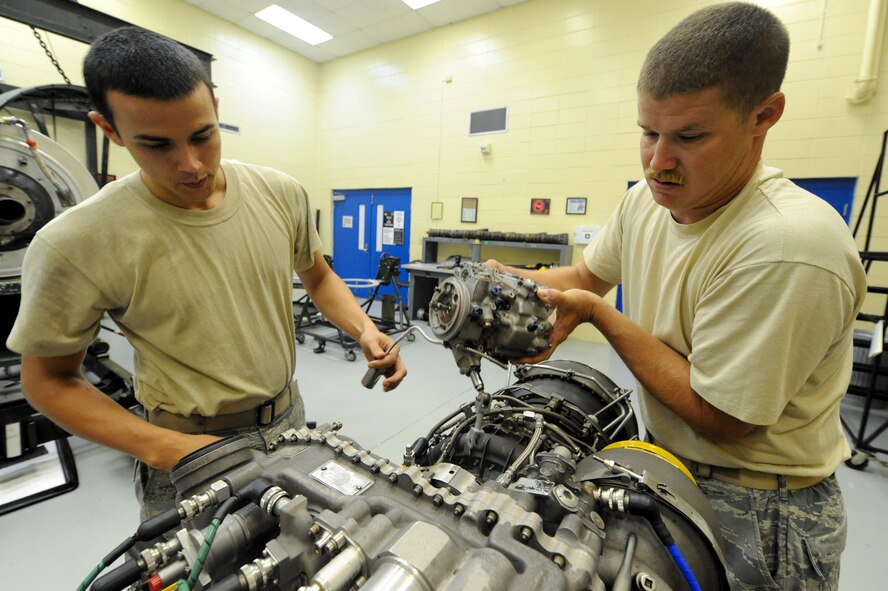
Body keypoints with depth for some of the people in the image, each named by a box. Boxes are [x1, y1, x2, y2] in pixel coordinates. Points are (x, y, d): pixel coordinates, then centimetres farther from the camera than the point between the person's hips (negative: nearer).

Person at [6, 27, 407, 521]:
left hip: (290, 417, 4)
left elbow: (318, 277, 4)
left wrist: (365, 330, -14)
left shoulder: (283, 194, -10)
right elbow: (49, 379, -6)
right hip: (189, 444, -3)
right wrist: (162, 447, -19)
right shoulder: (75, 244, -18)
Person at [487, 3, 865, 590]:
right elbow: (587, 275, 5)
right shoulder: (646, 199, -7)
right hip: (665, 464, 7)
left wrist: (598, 313, -27)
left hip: (760, 514, -6)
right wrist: (509, 279, -14)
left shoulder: (789, 246, -31)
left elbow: (719, 418, -25)